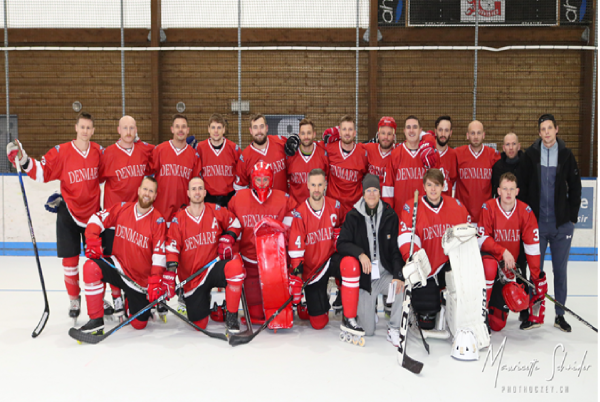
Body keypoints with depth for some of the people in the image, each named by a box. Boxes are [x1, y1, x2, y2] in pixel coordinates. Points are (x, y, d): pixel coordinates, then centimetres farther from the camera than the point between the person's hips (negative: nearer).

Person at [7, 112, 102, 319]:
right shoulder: (61, 152, -11)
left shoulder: (98, 151, -1)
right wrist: (23, 160, -25)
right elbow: (42, 172, -12)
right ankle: (74, 298, 23)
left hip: (93, 212, 2)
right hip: (68, 212, -2)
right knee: (70, 258, 4)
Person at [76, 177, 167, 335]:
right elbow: (98, 218, -1)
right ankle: (96, 321, -20)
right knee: (91, 267, -29)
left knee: (139, 324, 0)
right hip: (118, 267, 2)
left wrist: (155, 281, -24)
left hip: (141, 279, -2)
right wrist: (92, 240, -18)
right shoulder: (122, 209, -3)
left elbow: (159, 253, -17)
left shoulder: (158, 221, -13)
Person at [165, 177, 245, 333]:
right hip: (192, 278, 0)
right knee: (199, 325, 1)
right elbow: (172, 248, -6)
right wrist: (169, 274, -15)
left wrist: (227, 239, -3)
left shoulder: (216, 211, -1)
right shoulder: (178, 219, -2)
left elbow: (234, 223, 14)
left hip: (214, 267, 0)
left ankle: (231, 316, -21)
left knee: (235, 266, -38)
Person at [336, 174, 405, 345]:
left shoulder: (390, 216, -1)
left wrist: (398, 275, -17)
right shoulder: (353, 217, -2)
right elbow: (341, 244, -5)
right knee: (368, 331, -4)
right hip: (365, 277, -1)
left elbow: (396, 249, -3)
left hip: (386, 274, 1)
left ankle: (394, 329, -7)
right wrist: (360, 253, -24)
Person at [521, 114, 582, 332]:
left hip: (561, 223, 1)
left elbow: (575, 187, 5)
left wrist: (572, 216, 1)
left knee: (560, 269, 8)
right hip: (536, 222, -1)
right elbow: (523, 186, 1)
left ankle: (560, 315, 18)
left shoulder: (566, 154, 2)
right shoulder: (530, 154, 0)